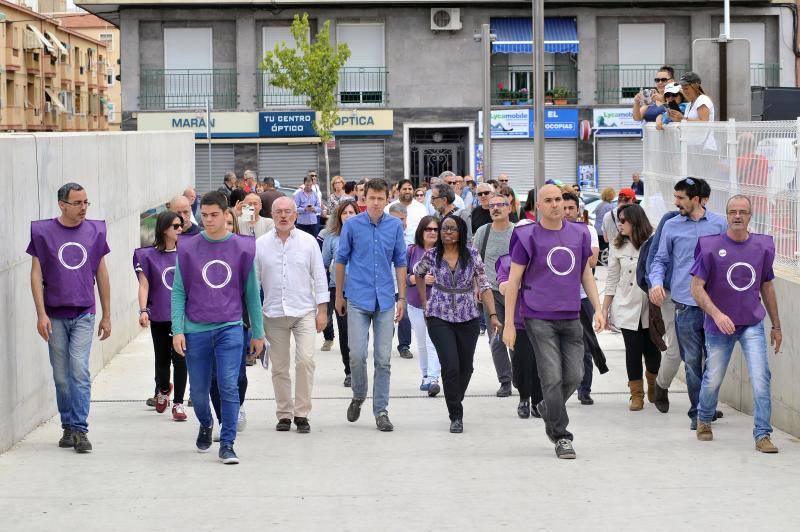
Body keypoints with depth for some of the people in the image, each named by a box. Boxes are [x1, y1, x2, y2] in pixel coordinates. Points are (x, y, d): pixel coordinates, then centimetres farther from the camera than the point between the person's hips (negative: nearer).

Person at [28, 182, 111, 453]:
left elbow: (102, 275, 12)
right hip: (55, 316, 0)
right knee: (61, 376, 6)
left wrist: (107, 315, 12)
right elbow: (36, 275, 1)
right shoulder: (43, 232, 1)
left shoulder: (95, 231, 6)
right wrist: (41, 314, -7)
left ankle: (80, 429, -9)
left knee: (79, 371, -11)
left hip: (84, 314, 0)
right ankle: (68, 427, 18)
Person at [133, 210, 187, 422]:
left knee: (180, 359, -6)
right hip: (159, 316, -1)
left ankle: (178, 402, 2)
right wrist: (143, 310, -12)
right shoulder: (149, 255, 0)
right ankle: (163, 390, 40)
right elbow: (144, 285, -1)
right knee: (163, 358, 10)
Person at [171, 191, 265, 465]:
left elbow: (251, 292, 8)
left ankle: (227, 444, -5)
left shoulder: (242, 248, 2)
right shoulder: (188, 249, 2)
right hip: (196, 330, 1)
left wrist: (258, 333, 10)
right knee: (199, 392, 9)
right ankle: (205, 425, 39)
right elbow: (179, 291, 4)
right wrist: (177, 330, -5)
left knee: (229, 387, -13)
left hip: (230, 328, -1)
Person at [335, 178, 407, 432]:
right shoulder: (352, 225, -2)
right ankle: (358, 396, 19)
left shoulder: (395, 226, 3)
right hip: (358, 299, -1)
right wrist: (339, 295, 8)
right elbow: (341, 260, 6)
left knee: (383, 359, 2)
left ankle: (381, 411, 9)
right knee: (357, 354, -7)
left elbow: (400, 262, 9)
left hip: (385, 301, 1)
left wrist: (401, 298, 6)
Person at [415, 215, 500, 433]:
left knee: (466, 367, 11)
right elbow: (418, 274, 18)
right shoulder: (432, 255, -2)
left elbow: (484, 286, -3)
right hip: (439, 318, -2)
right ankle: (456, 416, -4)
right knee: (450, 366, -13)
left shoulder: (472, 255, -3)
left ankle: (455, 403, 36)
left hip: (468, 318, 2)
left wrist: (493, 315, -11)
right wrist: (425, 303, 14)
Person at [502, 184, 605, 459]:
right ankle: (561, 437, 2)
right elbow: (513, 281, 0)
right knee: (552, 378, -7)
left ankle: (548, 409, 32)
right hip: (539, 318, -4)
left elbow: (586, 273, 20)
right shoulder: (528, 236, -3)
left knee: (574, 376, 3)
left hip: (571, 318, 4)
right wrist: (508, 324, -3)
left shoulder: (579, 233, 10)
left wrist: (598, 308, 10)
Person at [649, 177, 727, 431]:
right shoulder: (672, 226, 7)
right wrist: (656, 282, -8)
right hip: (686, 304, 0)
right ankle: (697, 413, 11)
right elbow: (660, 260, 11)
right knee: (692, 361, 2)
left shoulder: (719, 224, 6)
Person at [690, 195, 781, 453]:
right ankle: (704, 420, 37)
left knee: (760, 378, -12)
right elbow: (696, 288, -9)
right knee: (713, 380, 9)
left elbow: (767, 287, 14)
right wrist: (716, 314, -23)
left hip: (752, 324, 1)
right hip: (719, 325, -1)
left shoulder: (763, 246, 2)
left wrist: (776, 326, 17)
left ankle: (763, 435, -7)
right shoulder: (711, 246, -7)